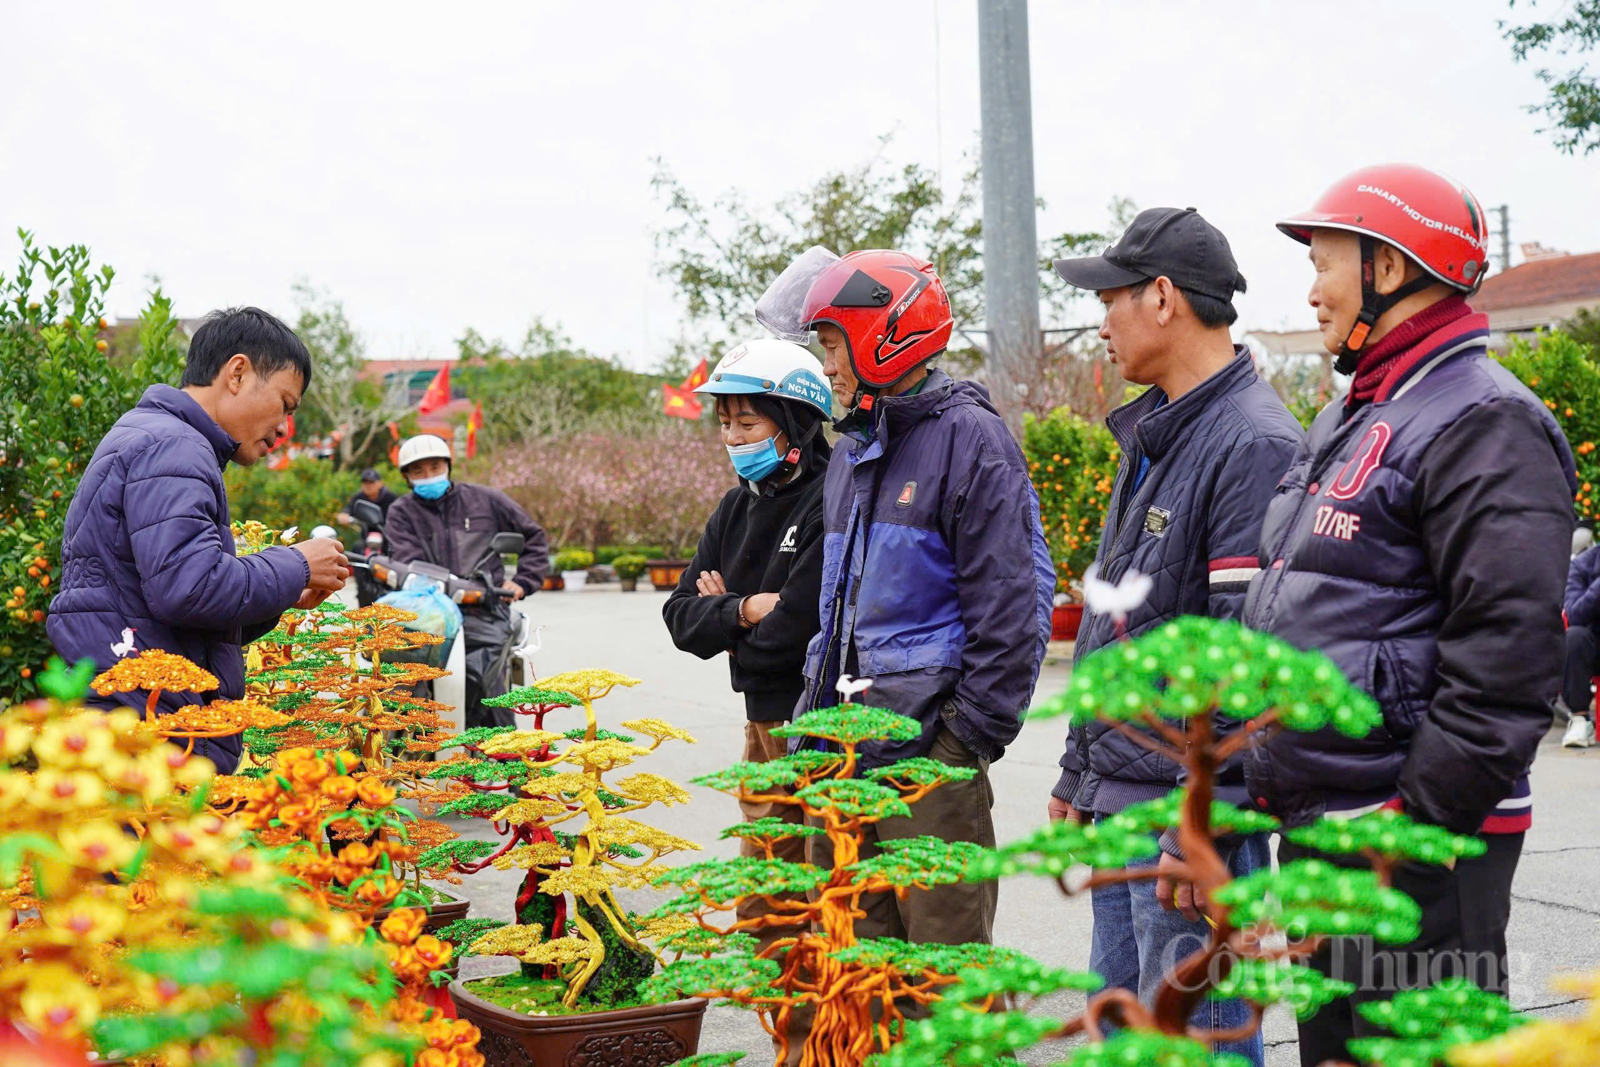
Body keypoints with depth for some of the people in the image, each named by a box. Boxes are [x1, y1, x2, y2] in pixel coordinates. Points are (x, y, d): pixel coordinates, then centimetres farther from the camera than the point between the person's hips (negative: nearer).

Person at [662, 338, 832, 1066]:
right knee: (765, 909, 15)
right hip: (766, 729, 9)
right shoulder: (740, 507, 12)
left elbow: (794, 627, -23)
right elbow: (681, 616, 8)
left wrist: (724, 614, -4)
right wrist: (747, 610, -11)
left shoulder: (831, 500, -16)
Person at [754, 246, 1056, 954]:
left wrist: (975, 731, -14)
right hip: (844, 743, 8)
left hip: (929, 740, -8)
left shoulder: (967, 436, -8)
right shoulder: (853, 451, 18)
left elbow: (1007, 603, -12)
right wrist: (816, 713, 19)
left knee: (944, 958, -3)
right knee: (850, 946, 12)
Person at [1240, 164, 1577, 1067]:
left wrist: (1420, 822, -22)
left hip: (1416, 846, -10)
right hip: (1318, 829, 10)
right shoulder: (1351, 420, 17)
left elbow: (1508, 655, -22)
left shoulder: (1482, 422, -14)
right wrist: (1273, 780, 20)